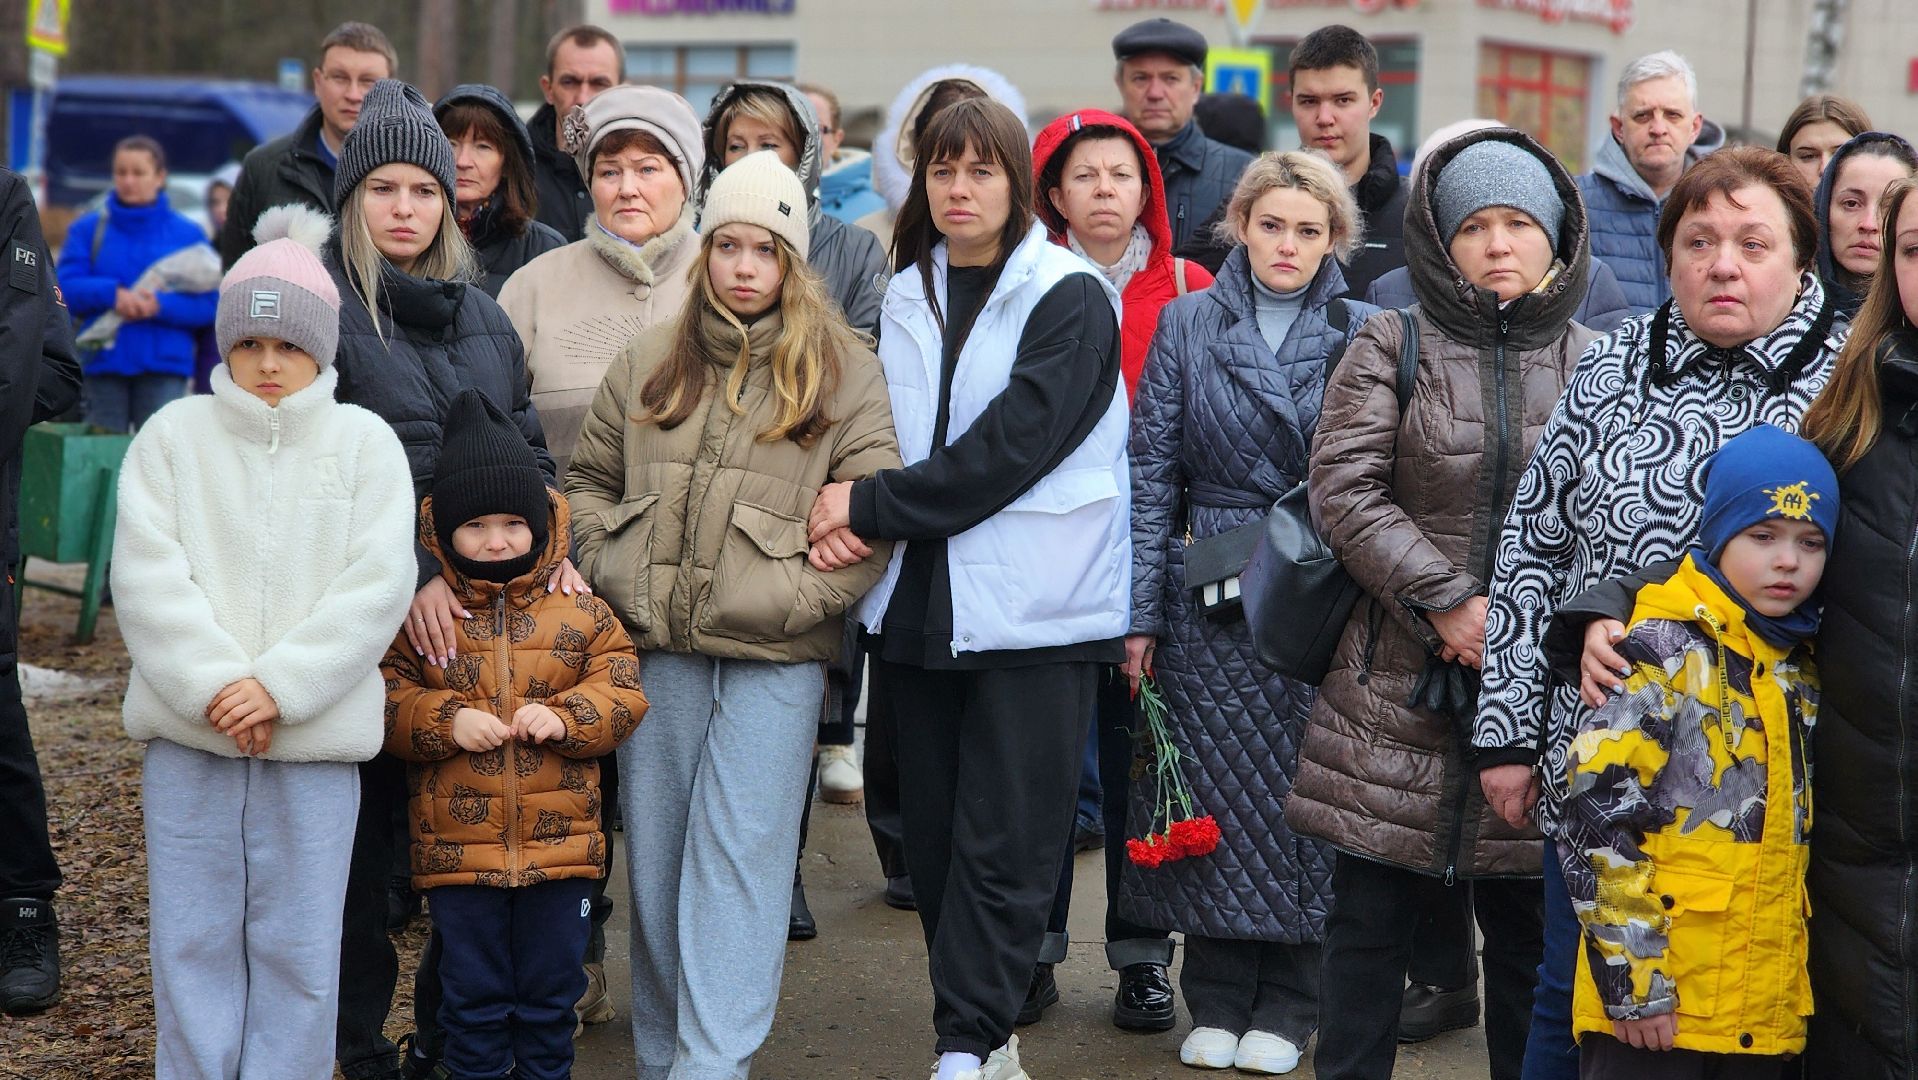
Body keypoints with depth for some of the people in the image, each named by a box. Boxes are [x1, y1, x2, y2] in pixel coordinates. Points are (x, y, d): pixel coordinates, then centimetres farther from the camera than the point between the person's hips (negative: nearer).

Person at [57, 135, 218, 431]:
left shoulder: (188, 234, 6)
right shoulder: (87, 229, 9)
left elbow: (209, 304, 0)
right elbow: (64, 287, -1)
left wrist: (161, 305, -16)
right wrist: (112, 294, -17)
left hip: (165, 366, -1)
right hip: (102, 363, 1)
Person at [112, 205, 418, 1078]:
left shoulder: (365, 442, 4)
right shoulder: (173, 434, 6)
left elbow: (377, 584, -5)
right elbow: (146, 574, -3)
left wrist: (280, 686, -14)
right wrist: (211, 685, -15)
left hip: (314, 742, -1)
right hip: (187, 742, 1)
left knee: (298, 953, 4)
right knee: (193, 942, 6)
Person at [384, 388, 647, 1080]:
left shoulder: (582, 613, 1)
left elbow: (622, 693, 1)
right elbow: (386, 697, -3)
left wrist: (564, 717, -16)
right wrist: (445, 720, -19)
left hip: (562, 845, 1)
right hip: (456, 852, -1)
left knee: (550, 992, 12)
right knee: (472, 995, 9)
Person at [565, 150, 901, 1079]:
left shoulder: (842, 372, 1)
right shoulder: (651, 361, 12)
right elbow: (591, 476, 19)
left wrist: (798, 595, -12)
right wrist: (609, 569, 3)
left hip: (773, 656, -4)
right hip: (657, 650, 4)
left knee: (739, 857, -6)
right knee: (655, 855, 10)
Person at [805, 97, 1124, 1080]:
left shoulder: (1069, 299, -5)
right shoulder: (905, 300, 13)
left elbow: (1012, 443, -16)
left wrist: (872, 506, -17)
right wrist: (851, 520, -6)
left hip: (1031, 611, -5)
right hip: (922, 603, 6)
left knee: (1002, 841, -6)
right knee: (934, 833, 7)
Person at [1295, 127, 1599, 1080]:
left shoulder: (1592, 365, 6)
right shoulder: (1393, 348, 2)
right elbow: (1343, 489, -6)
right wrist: (1446, 600, -13)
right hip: (1398, 681, -1)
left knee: (1528, 922, 9)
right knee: (1371, 912, 6)